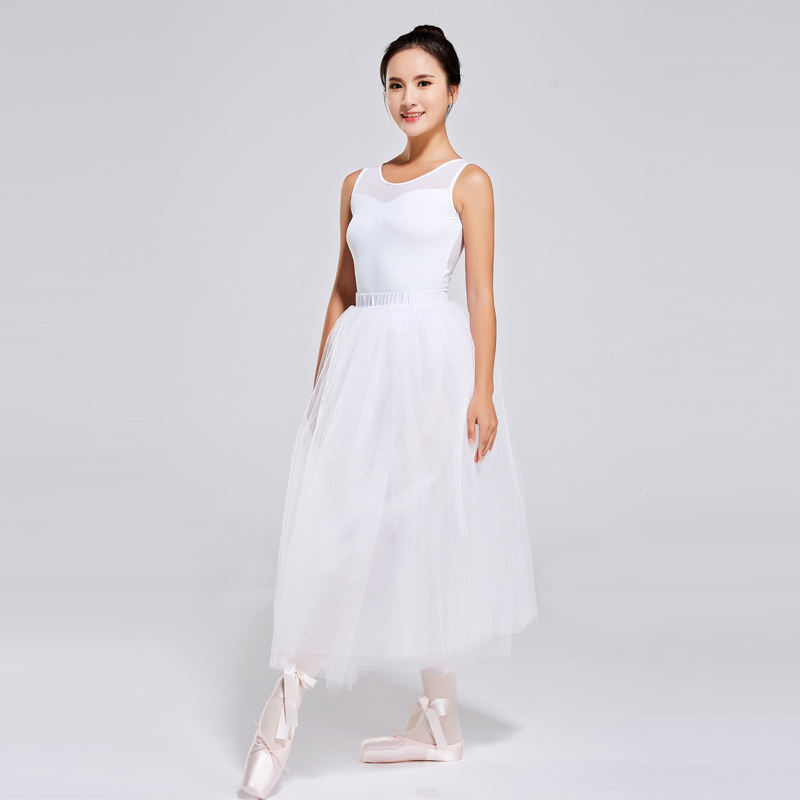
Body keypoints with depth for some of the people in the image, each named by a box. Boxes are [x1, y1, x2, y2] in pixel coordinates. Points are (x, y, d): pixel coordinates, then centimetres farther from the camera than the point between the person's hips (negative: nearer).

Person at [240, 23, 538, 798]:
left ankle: (438, 715, 14)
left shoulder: (467, 181, 2)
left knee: (429, 531, 0)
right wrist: (321, 381, 13)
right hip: (361, 364, 5)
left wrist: (484, 390, -12)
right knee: (335, 531, 1)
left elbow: (481, 294, -4)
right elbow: (341, 291, 17)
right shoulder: (358, 184, 16)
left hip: (433, 362, -5)